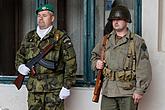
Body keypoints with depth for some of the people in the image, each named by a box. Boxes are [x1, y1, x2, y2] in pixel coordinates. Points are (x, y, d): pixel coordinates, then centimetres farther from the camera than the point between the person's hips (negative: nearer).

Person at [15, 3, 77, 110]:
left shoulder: (61, 38, -2)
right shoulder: (29, 37, 13)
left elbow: (71, 63, -5)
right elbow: (19, 55, 25)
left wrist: (67, 86, -10)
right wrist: (20, 66, 1)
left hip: (54, 88, -4)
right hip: (33, 88, 5)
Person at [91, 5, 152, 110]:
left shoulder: (137, 41, -4)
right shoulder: (105, 40, 10)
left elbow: (144, 68, -7)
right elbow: (94, 55, 26)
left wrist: (140, 90, -12)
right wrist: (96, 63, 3)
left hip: (128, 91, -4)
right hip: (108, 90, 4)